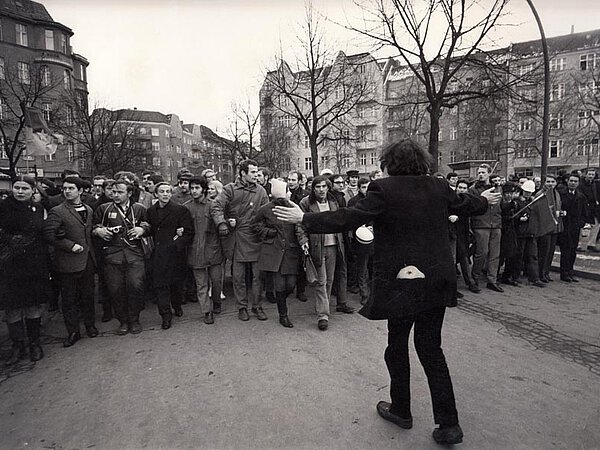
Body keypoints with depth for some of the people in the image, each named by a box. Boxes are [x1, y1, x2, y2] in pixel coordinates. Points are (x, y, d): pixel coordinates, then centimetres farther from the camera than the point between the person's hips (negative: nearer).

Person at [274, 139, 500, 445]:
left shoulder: (384, 189, -13)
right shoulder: (438, 187, 3)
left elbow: (349, 218, -19)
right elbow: (465, 204, 21)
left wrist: (304, 219, -12)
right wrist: (484, 200, 43)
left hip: (402, 282, -5)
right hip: (437, 280, 5)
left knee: (397, 346, 15)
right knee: (431, 348, 17)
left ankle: (400, 411, 33)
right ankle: (448, 424, 21)